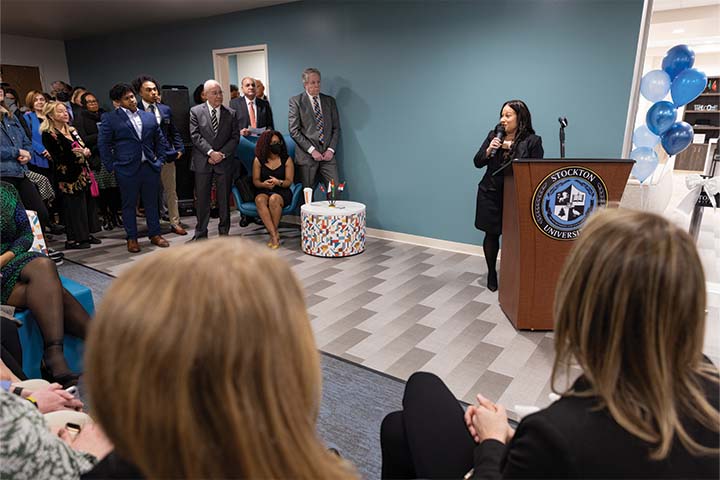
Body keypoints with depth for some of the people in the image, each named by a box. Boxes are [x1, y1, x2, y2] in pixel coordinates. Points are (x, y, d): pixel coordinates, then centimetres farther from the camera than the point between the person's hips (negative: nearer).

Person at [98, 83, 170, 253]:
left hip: (150, 167, 3)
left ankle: (155, 234, 21)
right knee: (129, 204, 5)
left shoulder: (149, 117, 11)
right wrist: (112, 166, -5)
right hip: (127, 169, -3)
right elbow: (103, 144, -1)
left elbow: (160, 140, 17)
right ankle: (132, 239, 14)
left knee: (152, 202, 10)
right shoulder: (110, 118, 0)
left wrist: (159, 159, 8)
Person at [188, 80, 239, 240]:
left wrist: (221, 154, -10)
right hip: (202, 162, -1)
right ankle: (201, 233, 16)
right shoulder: (195, 111, 3)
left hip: (225, 161, 1)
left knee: (224, 199, 7)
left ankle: (224, 232, 18)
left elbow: (235, 137, 2)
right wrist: (211, 152, -15)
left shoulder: (231, 113, 6)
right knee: (202, 199, 5)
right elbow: (195, 135, -5)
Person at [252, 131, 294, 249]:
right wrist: (263, 184, -19)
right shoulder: (258, 160, 4)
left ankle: (273, 234, -20)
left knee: (273, 199, -36)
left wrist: (278, 182, -23)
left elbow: (289, 181, -1)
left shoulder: (286, 160, 2)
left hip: (282, 191, -1)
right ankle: (274, 234, -34)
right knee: (260, 200, -34)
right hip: (263, 190, 1)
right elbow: (255, 180, 5)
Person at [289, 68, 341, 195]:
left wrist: (331, 149, -2)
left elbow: (336, 128, 13)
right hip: (306, 156, -3)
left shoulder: (330, 100, 14)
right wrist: (311, 150, -11)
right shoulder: (296, 101, 2)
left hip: (327, 155, 3)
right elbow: (294, 131, -5)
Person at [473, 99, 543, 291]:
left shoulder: (532, 140, -5)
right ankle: (491, 273, 26)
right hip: (490, 194, 3)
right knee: (492, 234, 9)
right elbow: (477, 162, 4)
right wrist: (489, 150, -12)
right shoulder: (493, 135, 6)